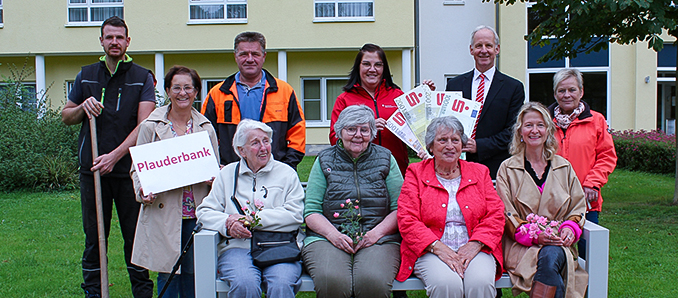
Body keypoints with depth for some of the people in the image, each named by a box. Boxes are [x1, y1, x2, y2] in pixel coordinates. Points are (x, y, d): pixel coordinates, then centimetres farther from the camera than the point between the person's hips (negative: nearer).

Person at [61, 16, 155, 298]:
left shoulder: (142, 78, 3)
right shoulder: (86, 75, 12)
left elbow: (144, 124, -8)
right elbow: (66, 116, 19)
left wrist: (115, 155, -18)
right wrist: (83, 107, -4)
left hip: (129, 169, -2)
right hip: (92, 169, 3)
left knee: (136, 237, 2)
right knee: (93, 237, 8)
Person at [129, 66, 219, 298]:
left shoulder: (206, 127, 11)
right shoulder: (151, 127, 4)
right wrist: (142, 192, -12)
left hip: (197, 213, 2)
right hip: (164, 212, -2)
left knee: (193, 272, 5)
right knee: (167, 271, 0)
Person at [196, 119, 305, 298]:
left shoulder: (286, 173, 14)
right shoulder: (227, 174, 19)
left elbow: (295, 215, 0)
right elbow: (205, 212, 13)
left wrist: (252, 219, -8)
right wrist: (227, 223, -9)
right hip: (237, 247, 1)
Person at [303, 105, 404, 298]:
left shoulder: (385, 159, 13)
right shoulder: (325, 160, 13)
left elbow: (399, 208, 7)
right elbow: (311, 211, 7)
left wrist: (376, 233, -10)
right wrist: (333, 234, -12)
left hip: (379, 239, 0)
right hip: (327, 237, 0)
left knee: (374, 282, -32)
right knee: (331, 281, -32)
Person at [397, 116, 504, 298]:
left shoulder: (479, 172, 17)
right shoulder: (416, 173, 10)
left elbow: (495, 216, 8)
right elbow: (407, 220, -1)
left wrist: (475, 244, -11)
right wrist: (437, 247, -15)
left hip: (474, 250, 2)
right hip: (430, 251, -1)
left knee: (481, 283, -30)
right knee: (447, 283, -32)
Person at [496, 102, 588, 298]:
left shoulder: (564, 167, 16)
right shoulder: (507, 169, 7)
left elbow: (578, 207, 17)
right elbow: (506, 214, 1)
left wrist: (570, 227, -6)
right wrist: (533, 234, -15)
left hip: (558, 244, 2)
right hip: (521, 246, -2)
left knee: (551, 256, -35)